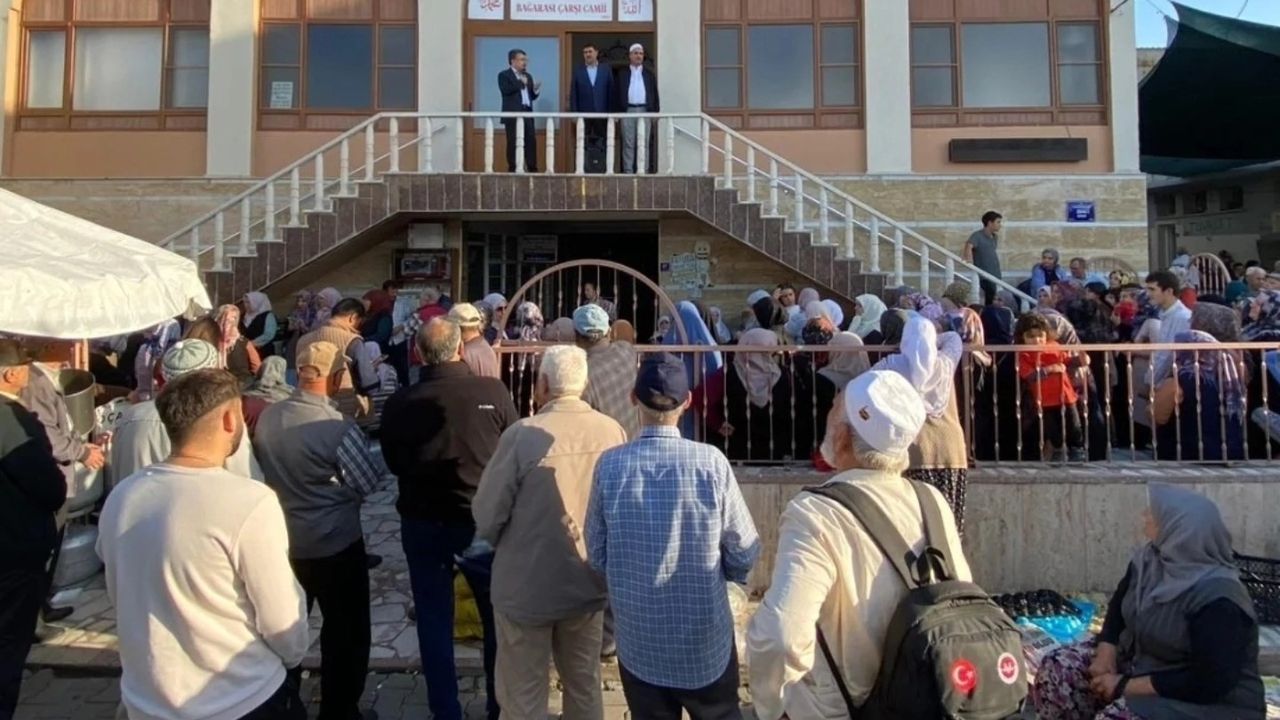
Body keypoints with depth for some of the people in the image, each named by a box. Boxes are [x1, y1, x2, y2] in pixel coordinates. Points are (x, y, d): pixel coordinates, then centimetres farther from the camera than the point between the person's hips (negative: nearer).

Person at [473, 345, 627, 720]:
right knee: (585, 685, 23)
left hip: (527, 585, -4)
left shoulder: (523, 434, -22)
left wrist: (499, 544, 8)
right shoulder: (614, 432, -9)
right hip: (589, 582, 4)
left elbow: (487, 514, -13)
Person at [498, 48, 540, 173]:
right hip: (512, 114, -6)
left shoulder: (528, 76, 21)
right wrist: (521, 82, -10)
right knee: (513, 143, -4)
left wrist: (536, 90, -2)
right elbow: (505, 90, -16)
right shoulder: (504, 75, 2)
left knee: (531, 141, -1)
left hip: (527, 113, 6)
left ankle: (532, 169, 2)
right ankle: (513, 169, 0)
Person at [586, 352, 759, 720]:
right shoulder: (711, 462, -19)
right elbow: (745, 554, -11)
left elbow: (597, 555, -4)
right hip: (706, 638, -1)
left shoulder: (609, 465, -15)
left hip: (639, 640, 1)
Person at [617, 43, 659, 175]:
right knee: (628, 144, -3)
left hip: (645, 111, 1)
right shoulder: (622, 74, 11)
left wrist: (655, 112, 3)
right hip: (628, 111, -1)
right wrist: (617, 113, -2)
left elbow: (655, 95, 12)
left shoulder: (649, 74, 15)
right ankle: (628, 172, -2)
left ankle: (644, 171, 1)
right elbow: (617, 94, 8)